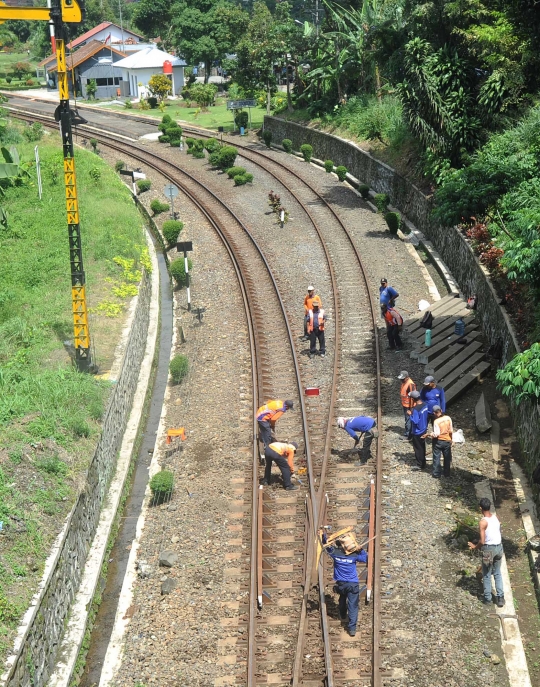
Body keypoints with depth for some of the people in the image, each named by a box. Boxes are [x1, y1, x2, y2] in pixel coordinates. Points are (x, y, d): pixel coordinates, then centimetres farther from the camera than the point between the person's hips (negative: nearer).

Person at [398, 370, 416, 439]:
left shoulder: (410, 384, -24)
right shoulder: (404, 382, 4)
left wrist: (410, 408, -20)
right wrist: (402, 403, 20)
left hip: (409, 406, -9)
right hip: (404, 405, 9)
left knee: (408, 421, 0)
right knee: (407, 420, 18)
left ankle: (408, 436, 8)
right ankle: (407, 434, 29)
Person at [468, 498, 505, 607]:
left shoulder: (483, 522, -20)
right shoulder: (496, 517, -1)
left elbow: (482, 541, -20)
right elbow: (498, 531, 10)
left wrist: (475, 546, -1)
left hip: (489, 549, -6)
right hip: (499, 547, 6)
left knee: (486, 575, 10)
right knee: (497, 573, 18)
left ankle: (487, 598, 19)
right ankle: (500, 597, 15)